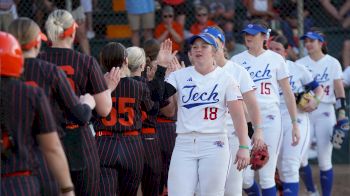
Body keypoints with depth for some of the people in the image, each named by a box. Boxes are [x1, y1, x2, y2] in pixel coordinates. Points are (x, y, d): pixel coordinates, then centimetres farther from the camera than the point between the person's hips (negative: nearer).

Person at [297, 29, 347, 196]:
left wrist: (342, 114, -8)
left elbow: (339, 89, -1)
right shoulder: (299, 64, 7)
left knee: (324, 160, -3)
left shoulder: (332, 63, 2)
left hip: (325, 112, -2)